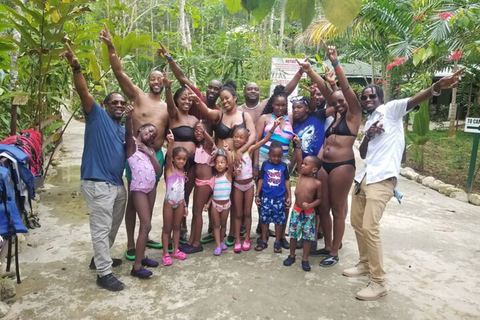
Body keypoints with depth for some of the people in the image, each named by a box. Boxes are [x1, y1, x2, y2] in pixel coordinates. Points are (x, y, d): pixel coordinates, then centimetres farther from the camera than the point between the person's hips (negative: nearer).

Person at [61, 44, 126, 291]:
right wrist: (76, 67, -32)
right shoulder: (97, 116, -2)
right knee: (101, 228, -2)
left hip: (118, 184, 8)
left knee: (113, 225, 19)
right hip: (97, 184, -8)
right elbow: (83, 92, -17)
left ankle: (100, 258, 38)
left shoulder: (123, 130, 18)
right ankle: (104, 273, 8)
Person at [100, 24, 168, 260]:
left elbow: (169, 131, 18)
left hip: (157, 154, 5)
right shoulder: (137, 95, 0)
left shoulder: (167, 106, 13)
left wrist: (162, 144, -2)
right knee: (133, 198, 2)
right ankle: (130, 244, 13)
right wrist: (110, 48, -24)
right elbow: (119, 73, -13)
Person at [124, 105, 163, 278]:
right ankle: (136, 266, -4)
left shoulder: (150, 149, 14)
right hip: (139, 188, -7)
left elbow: (159, 171, 6)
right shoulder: (131, 143, -3)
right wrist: (128, 117, -46)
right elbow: (128, 131, -27)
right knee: (146, 225, -11)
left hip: (151, 187, 7)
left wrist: (150, 154, -5)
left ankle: (141, 256, 25)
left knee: (145, 224, 13)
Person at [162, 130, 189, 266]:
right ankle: (165, 253, 13)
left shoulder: (183, 173, 7)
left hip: (180, 203, 5)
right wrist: (171, 142, -47)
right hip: (169, 202, -5)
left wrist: (185, 205, 14)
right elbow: (168, 155, -29)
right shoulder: (169, 168, -8)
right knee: (167, 228, 4)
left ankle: (176, 250, 26)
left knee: (177, 227, 15)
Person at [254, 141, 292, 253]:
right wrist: (257, 195, 1)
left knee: (279, 219, 7)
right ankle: (263, 241, 21)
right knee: (264, 218, 8)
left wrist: (289, 197, 3)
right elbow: (261, 180, 3)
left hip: (280, 197, 0)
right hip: (266, 197, 0)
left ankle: (277, 242, 20)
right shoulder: (265, 164, -2)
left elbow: (287, 181, 5)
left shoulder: (283, 166, -1)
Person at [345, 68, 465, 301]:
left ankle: (378, 282, -3)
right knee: (357, 222, 15)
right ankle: (364, 264, 35)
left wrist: (436, 88, -42)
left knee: (369, 227, -15)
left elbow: (413, 100, -21)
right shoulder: (368, 122, 21)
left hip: (382, 179, -9)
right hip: (364, 177, 9)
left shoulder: (390, 109, 0)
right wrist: (367, 136, -2)